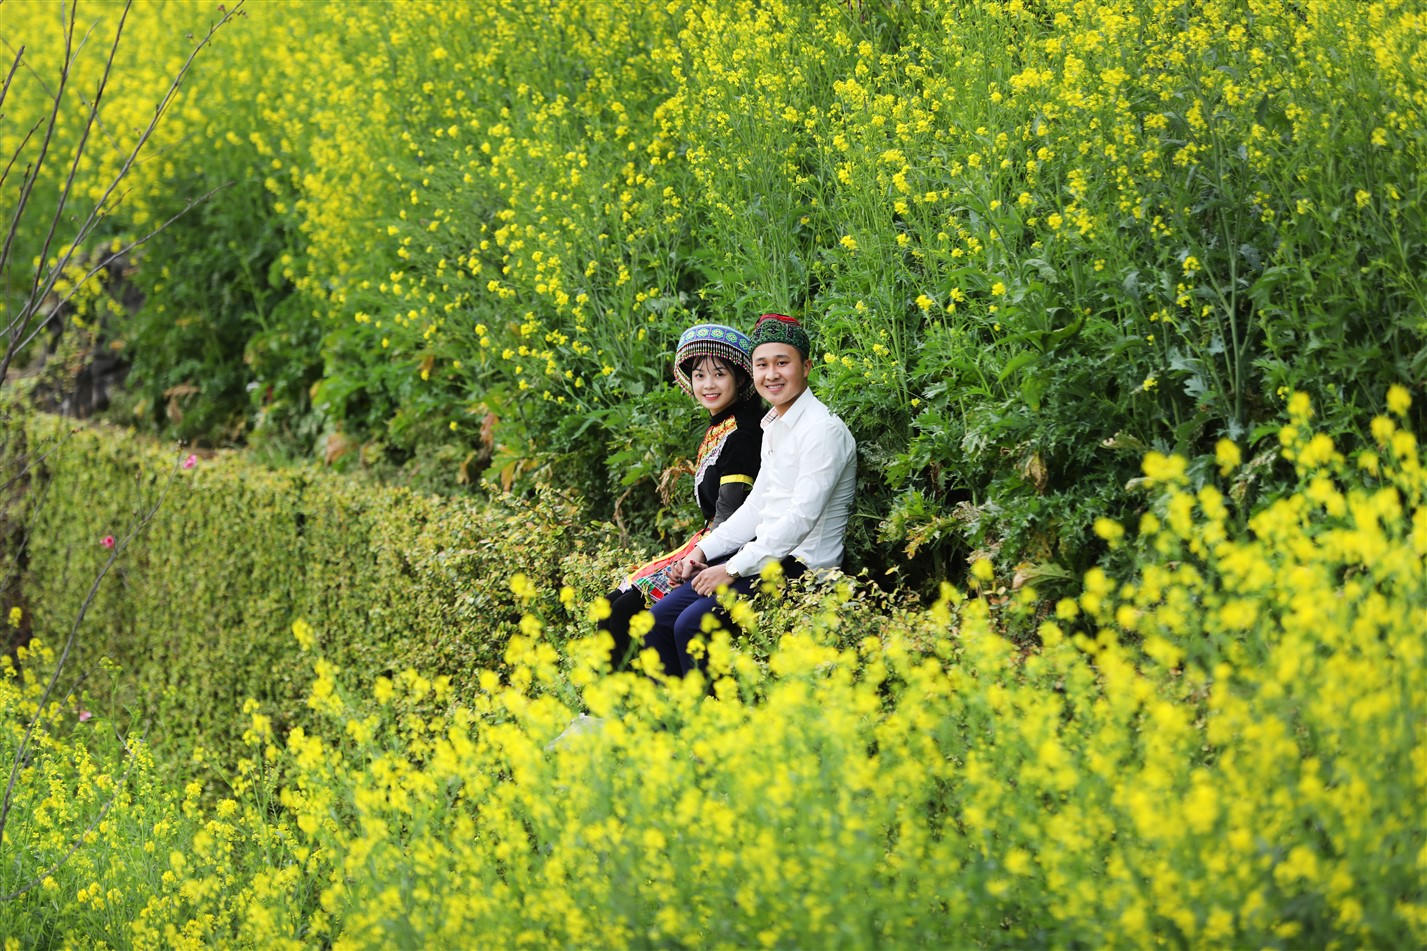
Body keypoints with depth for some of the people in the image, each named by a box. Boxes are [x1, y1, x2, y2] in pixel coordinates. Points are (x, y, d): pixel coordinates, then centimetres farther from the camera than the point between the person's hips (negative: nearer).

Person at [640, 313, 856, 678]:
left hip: (802, 565, -9)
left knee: (693, 624, -23)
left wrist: (733, 569, -19)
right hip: (766, 555, 9)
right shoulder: (774, 427, 16)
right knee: (660, 617, -2)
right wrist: (704, 550, 6)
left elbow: (802, 517, -20)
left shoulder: (823, 430, -14)